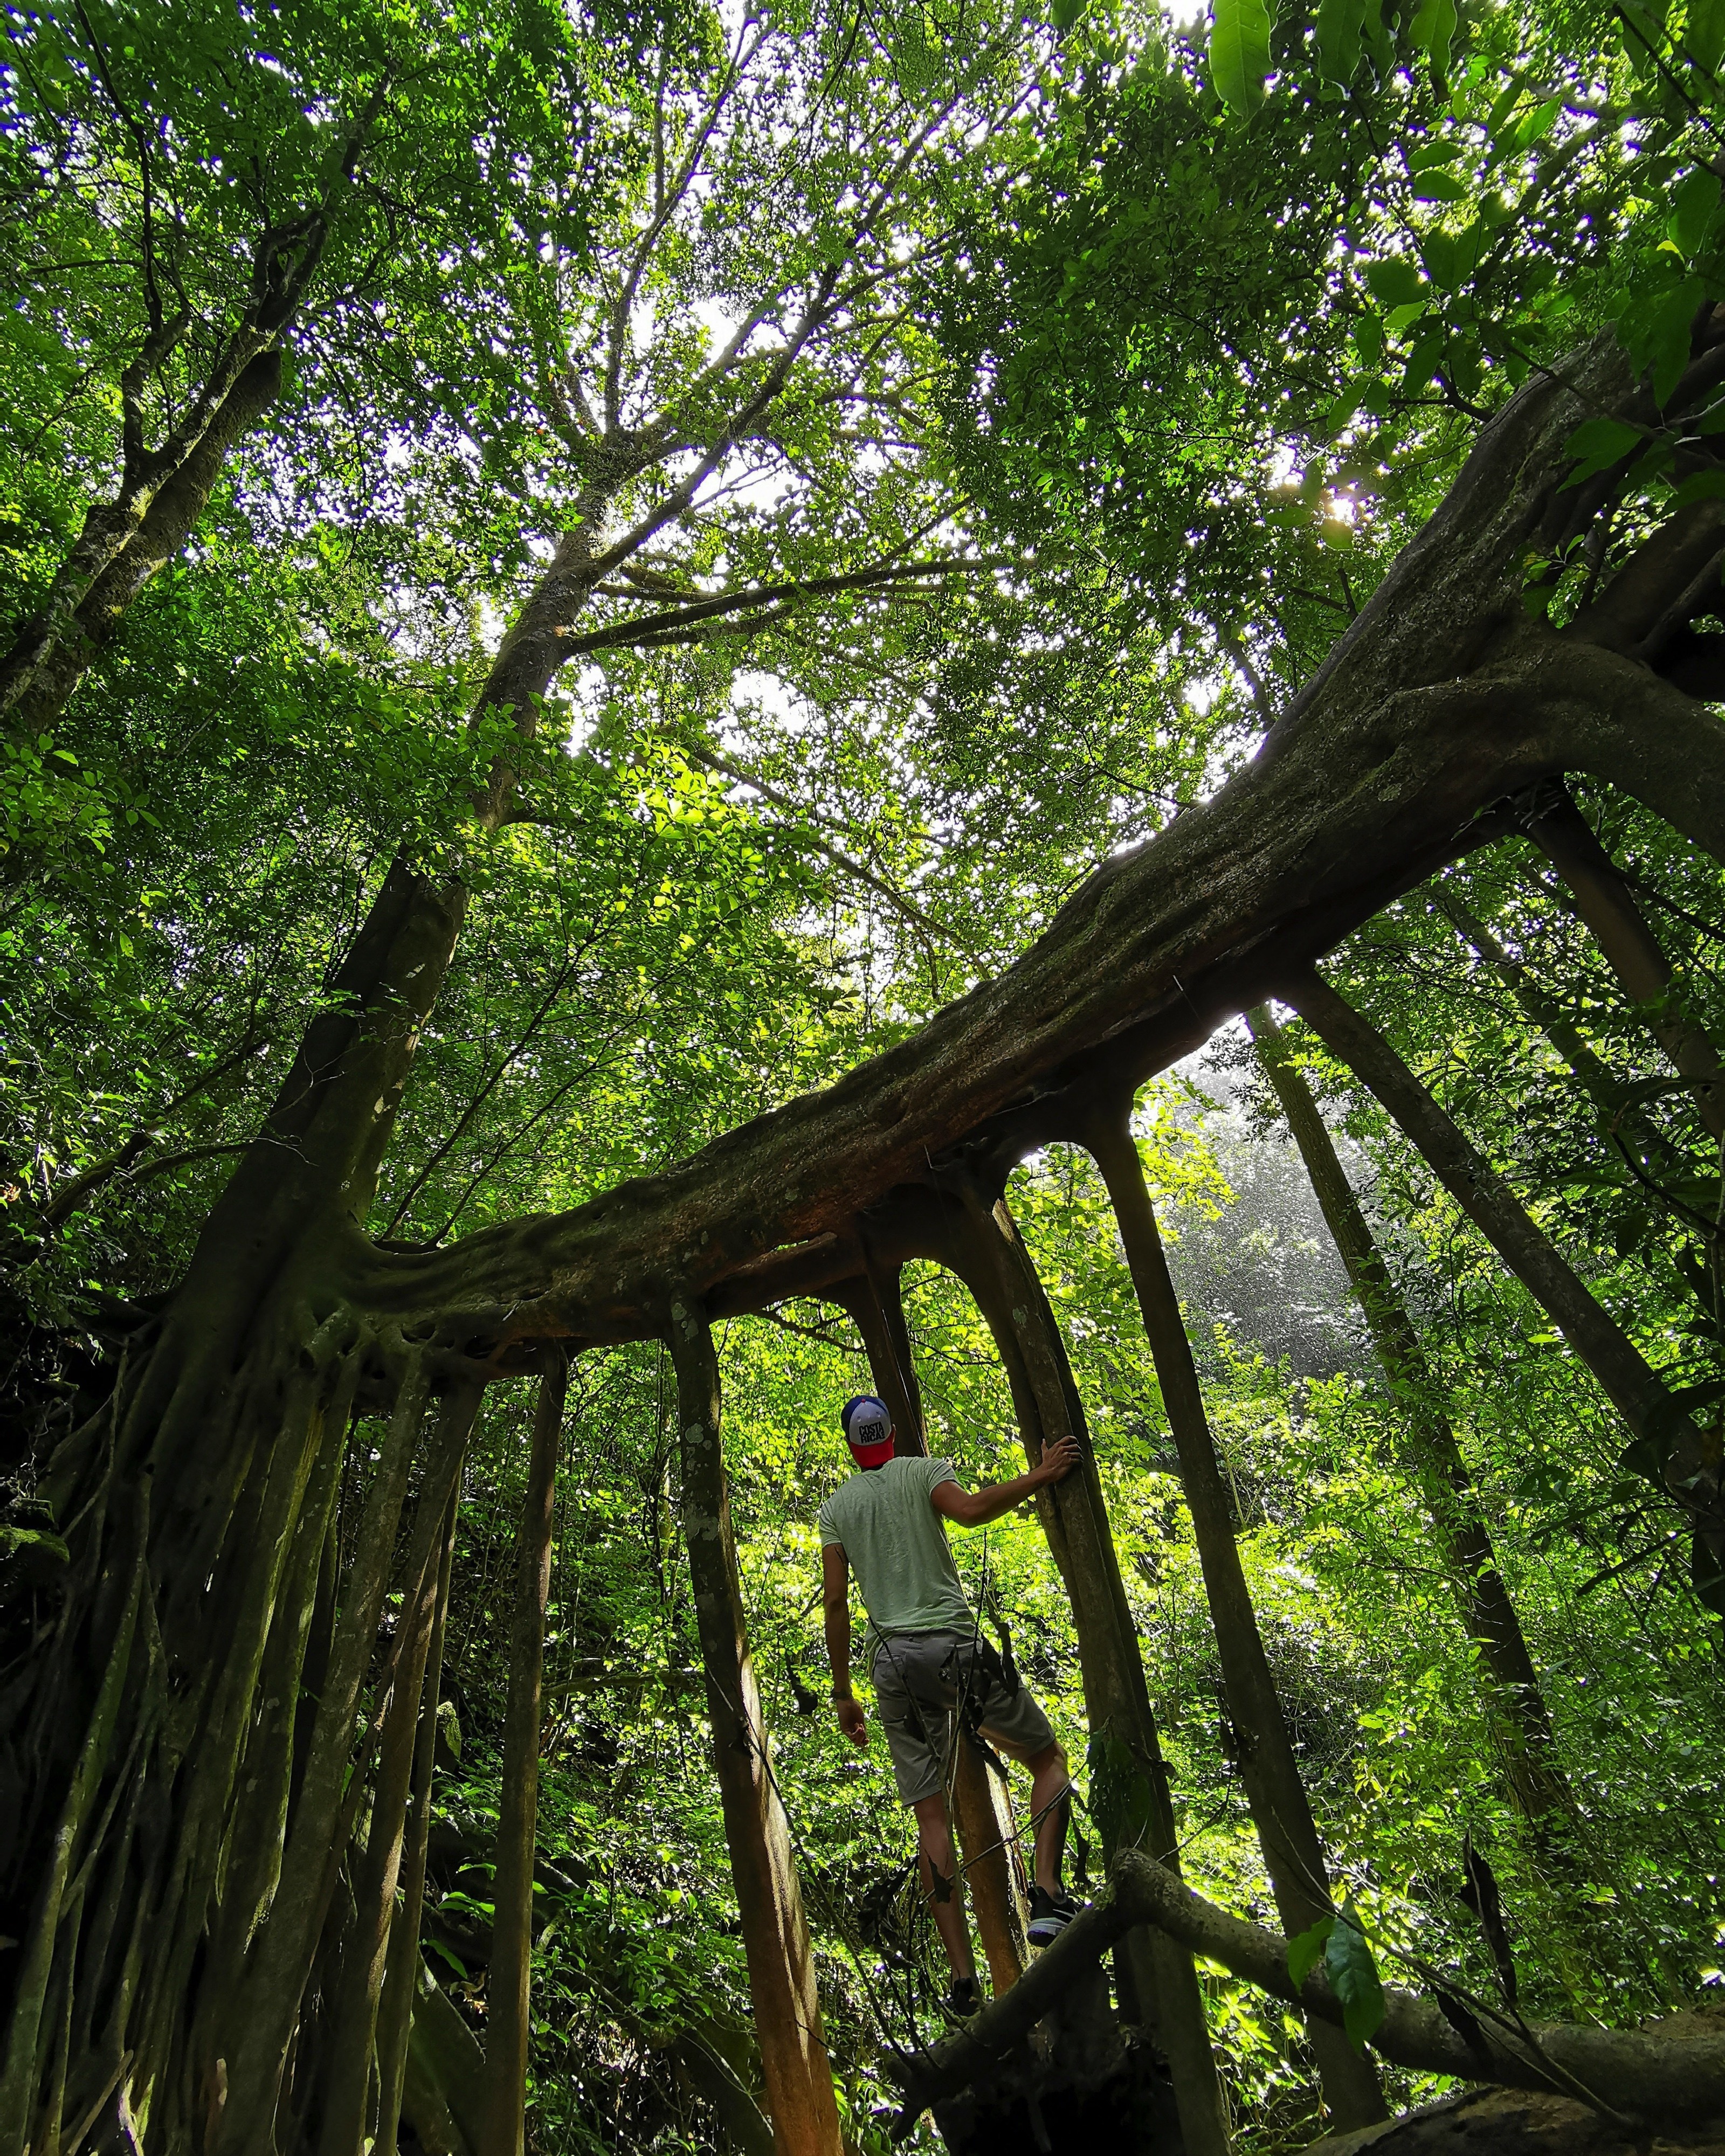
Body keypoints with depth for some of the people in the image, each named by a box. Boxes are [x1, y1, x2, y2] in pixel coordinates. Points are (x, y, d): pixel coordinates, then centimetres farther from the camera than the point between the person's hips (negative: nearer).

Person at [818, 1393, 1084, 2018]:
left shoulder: (836, 1507, 10)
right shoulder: (924, 1472, 1)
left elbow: (836, 1600, 6)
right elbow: (969, 1510, -21)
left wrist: (843, 1693, 11)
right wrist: (1041, 1475, -14)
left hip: (893, 1659, 3)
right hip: (955, 1644, -3)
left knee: (930, 1814, 11)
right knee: (1048, 1761, 15)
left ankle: (963, 1977, 10)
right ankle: (1048, 1898, -3)